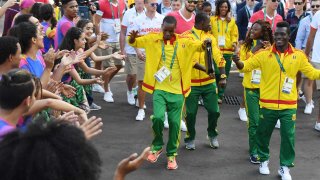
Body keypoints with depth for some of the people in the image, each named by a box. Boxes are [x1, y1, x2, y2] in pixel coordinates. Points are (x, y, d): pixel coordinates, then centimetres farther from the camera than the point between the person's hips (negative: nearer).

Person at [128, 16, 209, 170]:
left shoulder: (183, 42, 0)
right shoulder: (153, 39, 0)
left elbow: (198, 46, 5)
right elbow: (134, 42, 5)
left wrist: (205, 43, -20)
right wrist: (132, 37, -20)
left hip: (177, 90, 1)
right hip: (159, 89, -1)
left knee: (174, 122, 5)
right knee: (158, 117, -17)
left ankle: (171, 154, 24)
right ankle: (157, 146, 11)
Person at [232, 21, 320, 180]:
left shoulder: (298, 55, -2)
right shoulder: (264, 54, -6)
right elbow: (246, 66, -7)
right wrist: (237, 62, -27)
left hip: (288, 105, 0)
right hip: (268, 104, 0)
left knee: (288, 137, 4)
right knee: (263, 134, 14)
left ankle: (284, 167, 22)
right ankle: (264, 160, 37)